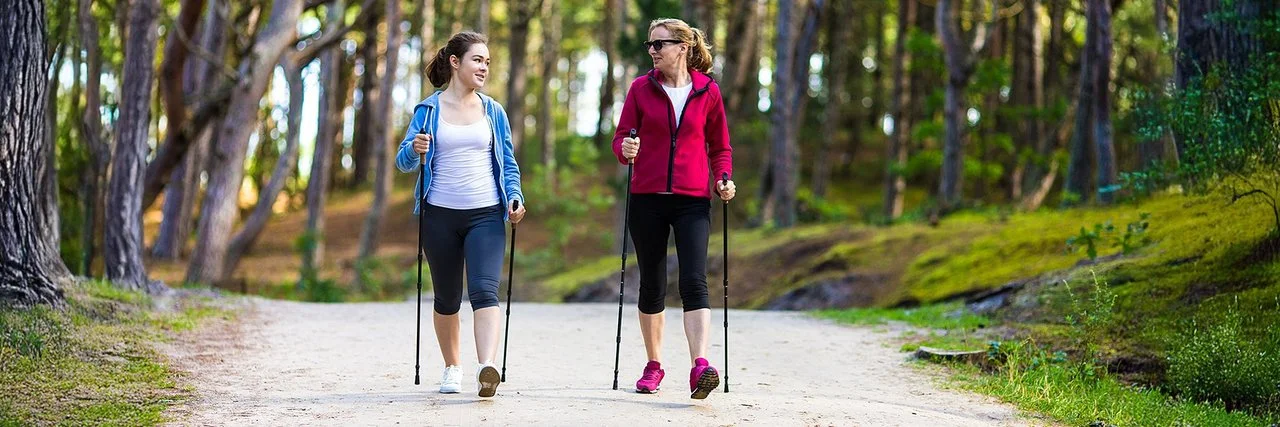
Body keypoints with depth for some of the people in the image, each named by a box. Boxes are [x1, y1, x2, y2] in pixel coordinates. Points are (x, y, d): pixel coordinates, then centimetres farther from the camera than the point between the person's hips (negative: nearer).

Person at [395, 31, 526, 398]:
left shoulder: (493, 112, 10)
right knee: (446, 298, 9)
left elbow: (508, 162, 15)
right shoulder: (428, 110, 4)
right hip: (440, 215, 0)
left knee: (484, 291, -18)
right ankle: (452, 368, 26)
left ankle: (488, 368, -31)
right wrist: (414, 151, -23)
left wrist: (515, 196, -3)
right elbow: (403, 162, 1)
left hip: (486, 214, 0)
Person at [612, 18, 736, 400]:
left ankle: (700, 367, -26)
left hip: (692, 200, -2)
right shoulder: (641, 88, 5)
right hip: (647, 199, 2)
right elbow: (621, 136, 6)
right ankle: (654, 365, 23)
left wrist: (724, 179, -5)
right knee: (652, 285, 9)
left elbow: (720, 148, 12)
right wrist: (625, 149, -17)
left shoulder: (707, 92, 4)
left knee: (694, 281, -16)